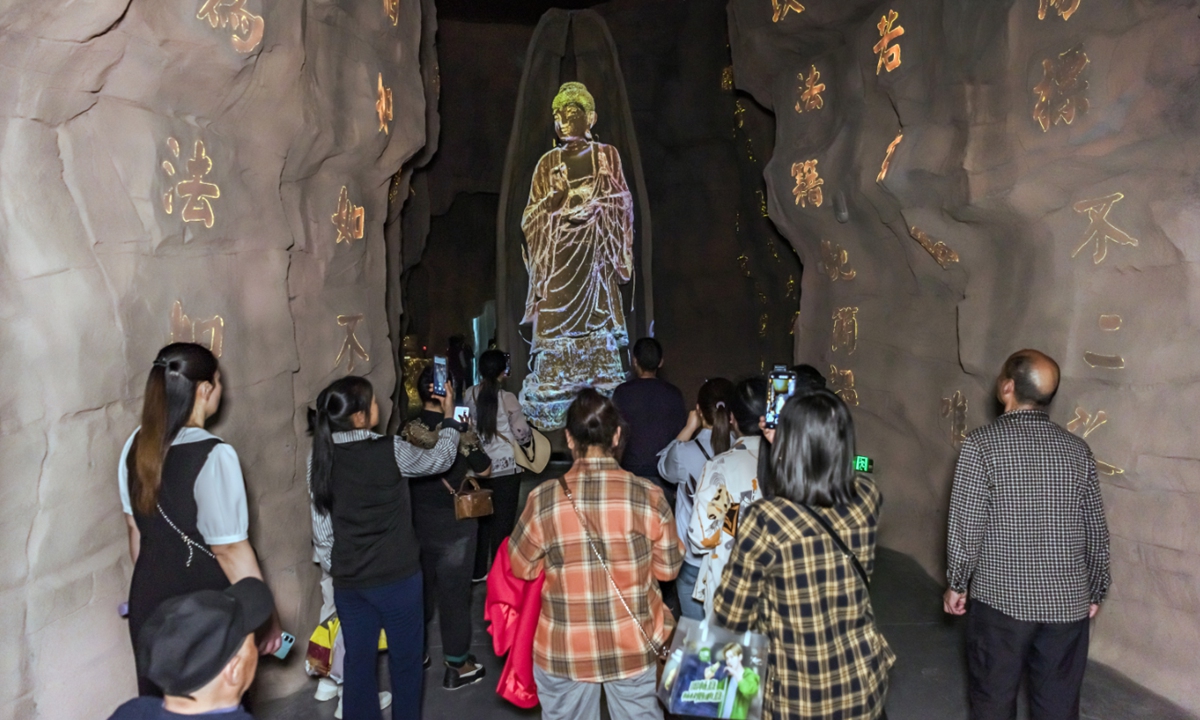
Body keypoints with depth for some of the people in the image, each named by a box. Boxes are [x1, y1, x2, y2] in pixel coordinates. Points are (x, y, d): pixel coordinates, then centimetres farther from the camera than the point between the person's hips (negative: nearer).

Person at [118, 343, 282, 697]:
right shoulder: (213, 455, -23)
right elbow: (230, 551, -20)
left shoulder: (137, 446, -1)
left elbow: (136, 529, 10)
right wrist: (267, 618, -11)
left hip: (150, 600, 7)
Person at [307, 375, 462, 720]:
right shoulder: (390, 451, -18)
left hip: (347, 580, 5)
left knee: (357, 662, 16)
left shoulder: (320, 456, -4)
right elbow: (440, 459, 0)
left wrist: (334, 569, 14)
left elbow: (321, 526, 3)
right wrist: (449, 418, 14)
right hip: (396, 577, -4)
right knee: (406, 660, 15)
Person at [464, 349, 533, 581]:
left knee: (483, 518, 16)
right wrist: (529, 433, 12)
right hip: (505, 467, -4)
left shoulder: (470, 395, -1)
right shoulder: (507, 398, -13)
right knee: (503, 521, 5)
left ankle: (479, 571, 24)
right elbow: (522, 433, -10)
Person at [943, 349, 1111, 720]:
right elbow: (1096, 532, 6)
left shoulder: (982, 444, -13)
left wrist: (957, 583, 1)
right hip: (1067, 601, 4)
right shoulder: (1078, 449, 1)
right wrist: (1095, 591, 19)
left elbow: (966, 526, -13)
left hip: (1000, 598, -4)